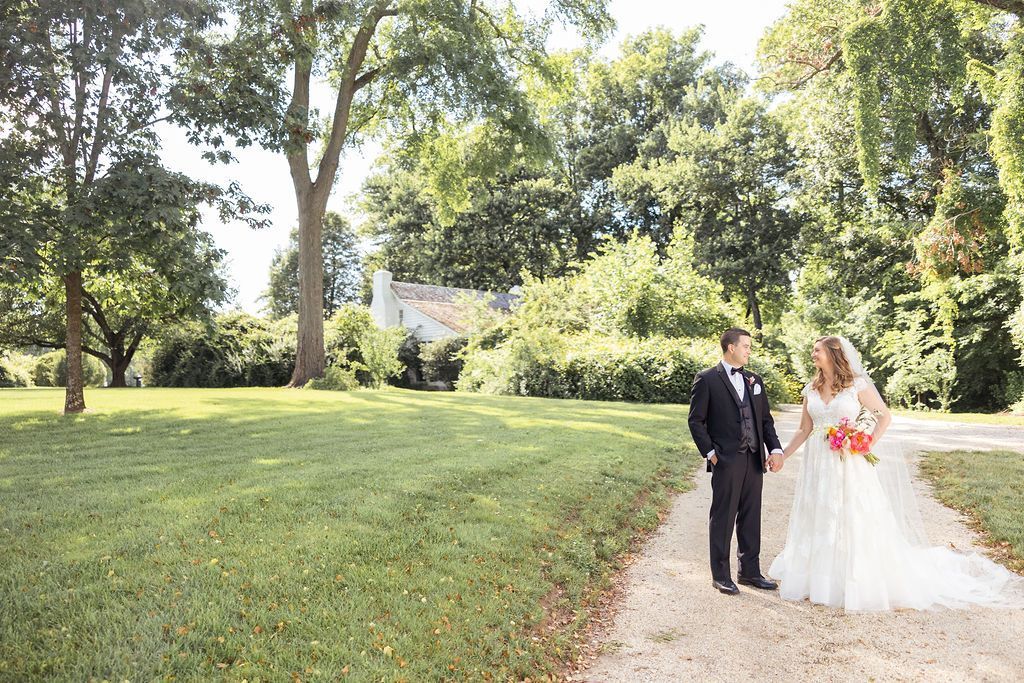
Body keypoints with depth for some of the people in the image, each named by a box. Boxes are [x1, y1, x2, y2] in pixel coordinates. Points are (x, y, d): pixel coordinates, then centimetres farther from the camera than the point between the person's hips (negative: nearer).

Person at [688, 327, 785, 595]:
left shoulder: (755, 380, 15)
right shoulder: (707, 379, -4)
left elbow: (766, 419, 15)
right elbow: (696, 420, -5)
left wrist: (775, 449, 2)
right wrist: (710, 453, -10)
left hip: (754, 460, 6)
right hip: (726, 461, -6)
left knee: (751, 518, 13)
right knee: (722, 518, 2)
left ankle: (750, 571, 25)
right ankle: (721, 575, 13)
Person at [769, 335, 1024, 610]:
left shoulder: (857, 385, -5)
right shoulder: (811, 389, 7)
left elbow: (885, 416, 0)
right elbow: (804, 430, 10)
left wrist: (868, 445, -10)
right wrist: (783, 455, 4)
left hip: (850, 466, -4)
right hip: (818, 466, 5)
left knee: (855, 522, 1)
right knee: (817, 522, 9)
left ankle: (862, 584, 15)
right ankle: (819, 583, 21)